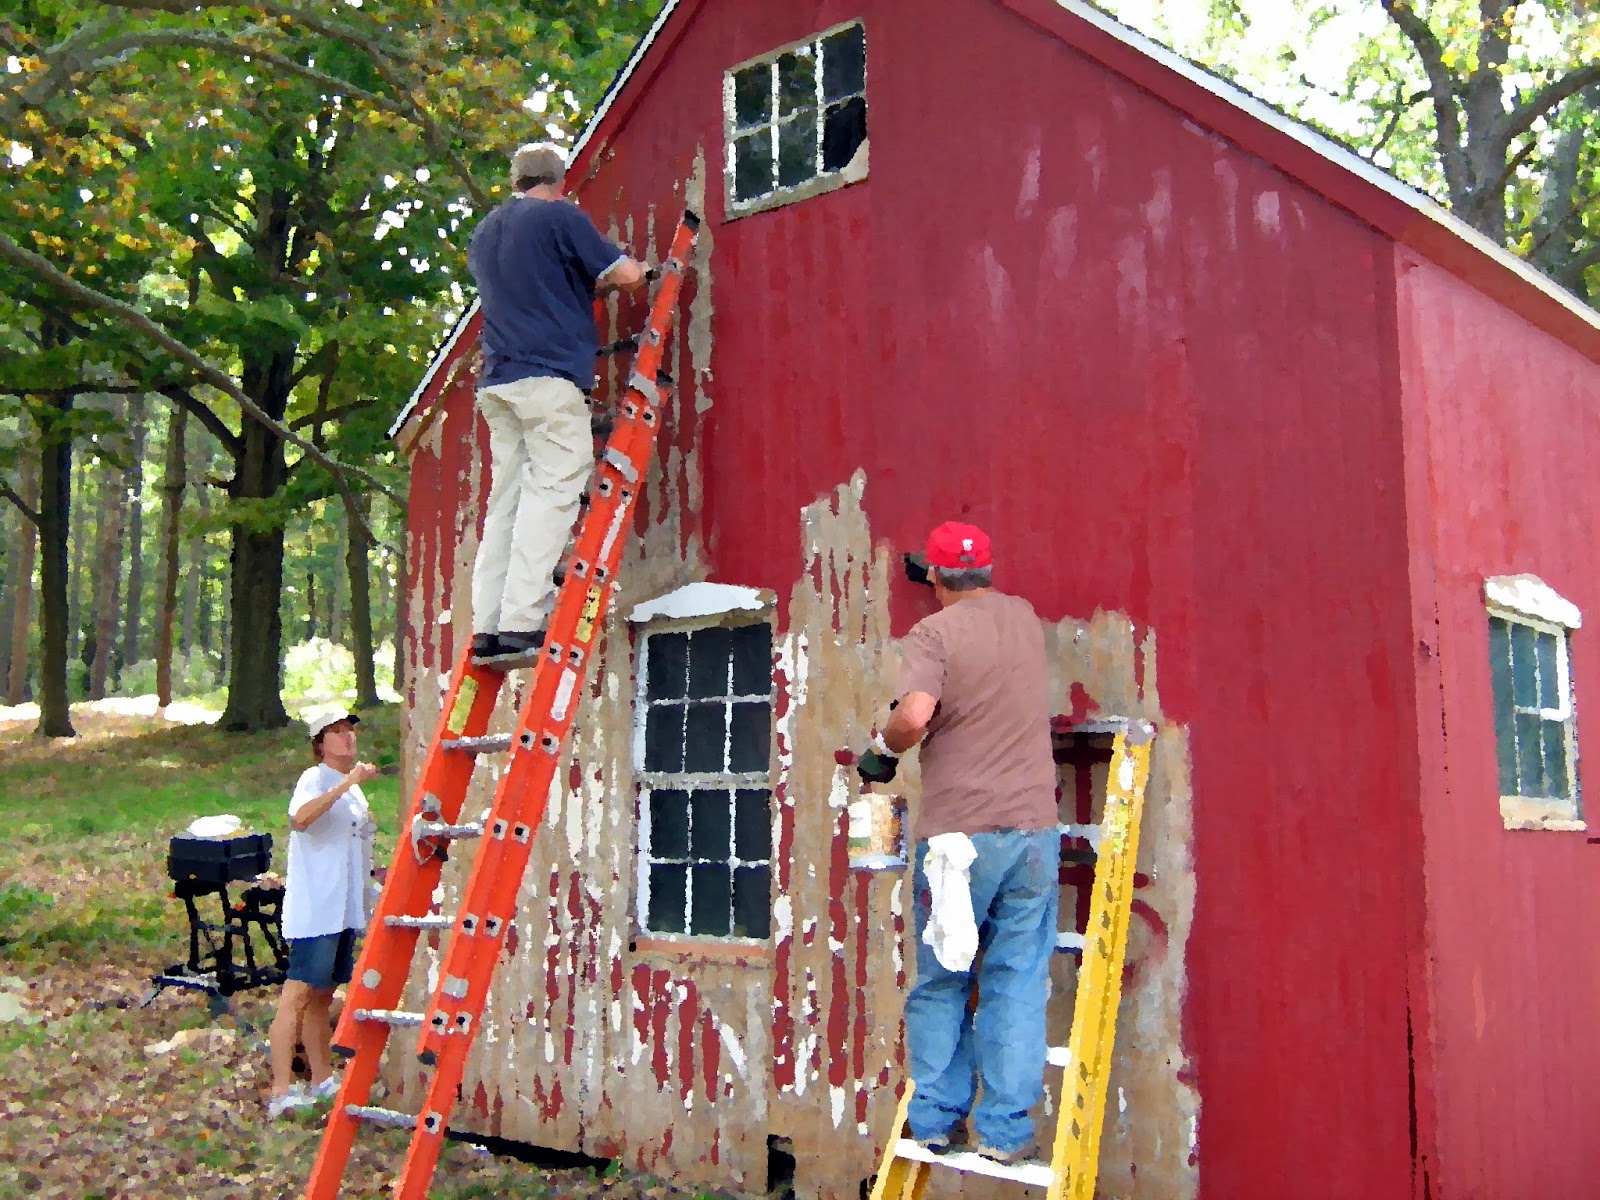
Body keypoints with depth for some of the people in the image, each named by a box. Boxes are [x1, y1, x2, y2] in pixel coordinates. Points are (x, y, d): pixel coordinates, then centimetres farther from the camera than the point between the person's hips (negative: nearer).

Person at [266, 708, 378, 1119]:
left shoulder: (354, 788, 18)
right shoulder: (315, 779, -8)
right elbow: (300, 818, -31)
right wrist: (346, 784, -34)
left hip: (345, 910, 9)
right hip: (315, 910, -9)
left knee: (323, 995, 14)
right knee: (298, 993, -12)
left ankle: (322, 1080, 21)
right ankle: (281, 1091, -15)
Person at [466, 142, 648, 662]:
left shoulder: (483, 232, 23)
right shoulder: (561, 216, 0)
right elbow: (627, 274, -4)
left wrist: (579, 286, 42)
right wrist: (599, 281, 17)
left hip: (496, 379, 7)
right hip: (549, 373, -7)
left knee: (507, 494, 7)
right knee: (554, 488, -10)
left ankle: (488, 626, 1)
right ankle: (523, 620, -20)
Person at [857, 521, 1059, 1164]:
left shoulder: (932, 633, -6)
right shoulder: (1024, 616, 10)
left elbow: (914, 714, -22)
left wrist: (882, 749, -4)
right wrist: (959, 586, 48)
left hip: (956, 834, -3)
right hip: (1033, 827, 3)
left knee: (941, 983, 11)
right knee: (1017, 983, 7)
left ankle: (934, 1121, 17)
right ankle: (1004, 1130, 8)